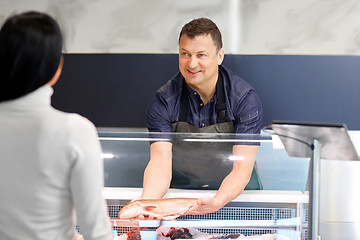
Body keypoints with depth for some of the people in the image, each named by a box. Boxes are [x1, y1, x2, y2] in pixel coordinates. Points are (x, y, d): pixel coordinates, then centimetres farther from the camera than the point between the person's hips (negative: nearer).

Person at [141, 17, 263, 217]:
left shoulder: (245, 98, -11)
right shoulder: (164, 101, -7)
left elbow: (242, 167, -17)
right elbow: (160, 161, -16)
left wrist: (217, 201, -37)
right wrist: (146, 200, -38)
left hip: (234, 194, 0)